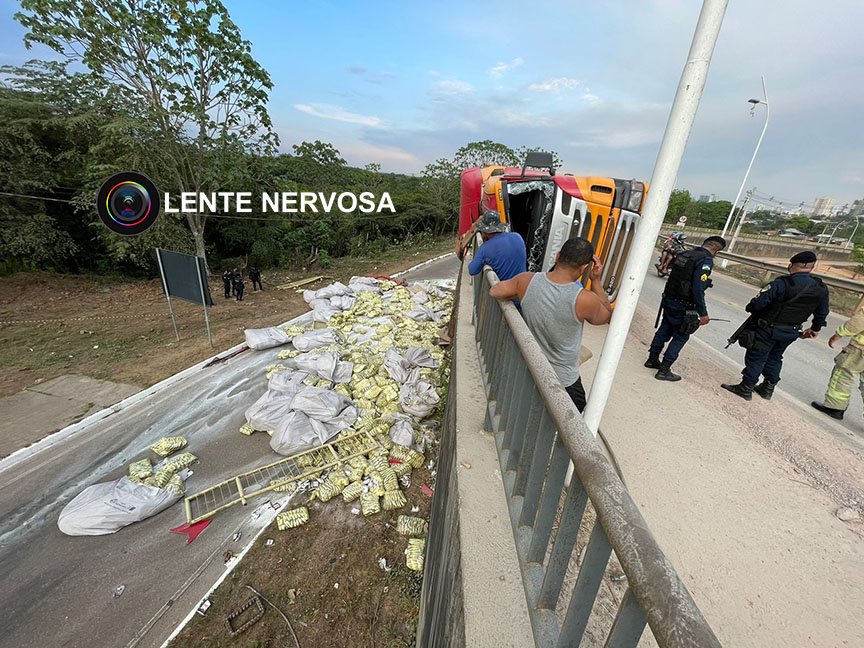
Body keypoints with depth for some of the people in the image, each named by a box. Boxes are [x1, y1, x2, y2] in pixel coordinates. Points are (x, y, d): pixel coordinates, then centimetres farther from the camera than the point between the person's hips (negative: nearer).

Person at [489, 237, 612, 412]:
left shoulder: (527, 281, -18)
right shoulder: (584, 299, -26)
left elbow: (495, 291, 1)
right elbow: (606, 317, -3)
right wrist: (596, 280, -4)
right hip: (563, 381, -3)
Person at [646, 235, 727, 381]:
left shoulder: (685, 254, 8)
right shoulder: (706, 261, -15)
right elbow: (698, 289, -22)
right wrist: (703, 313, -19)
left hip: (668, 300, 7)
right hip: (683, 307, -7)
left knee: (664, 330, 18)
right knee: (680, 337, 3)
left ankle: (652, 359, 28)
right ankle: (664, 370, 5)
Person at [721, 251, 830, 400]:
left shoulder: (781, 284, -23)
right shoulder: (821, 289, -1)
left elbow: (758, 303, -25)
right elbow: (822, 313, 12)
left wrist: (750, 308, -2)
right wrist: (815, 328, 28)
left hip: (769, 329, -6)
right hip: (791, 332, 6)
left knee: (756, 357, 3)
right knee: (775, 358, 21)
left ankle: (746, 388, 8)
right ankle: (768, 388, 30)